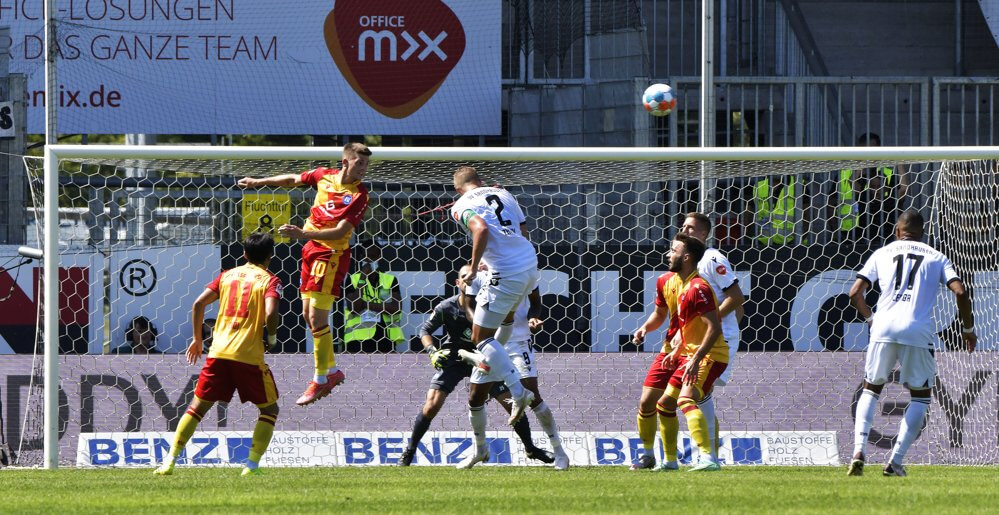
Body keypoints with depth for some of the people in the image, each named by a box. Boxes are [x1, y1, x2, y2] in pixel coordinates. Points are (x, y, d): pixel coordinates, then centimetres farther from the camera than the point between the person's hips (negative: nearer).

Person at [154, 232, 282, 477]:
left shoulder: (228, 275, 16)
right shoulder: (269, 280, 2)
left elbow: (198, 304, 9)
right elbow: (270, 313, -16)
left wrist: (197, 339, 18)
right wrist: (272, 338, 3)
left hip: (219, 353, 3)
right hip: (249, 355, -3)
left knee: (198, 406, 11)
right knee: (269, 409, 13)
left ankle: (170, 461, 1)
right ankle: (252, 464, -1)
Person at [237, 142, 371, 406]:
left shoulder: (359, 195, -18)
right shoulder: (324, 176, 0)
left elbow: (340, 231, -27)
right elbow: (293, 179, 20)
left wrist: (303, 234, -37)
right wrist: (259, 182, 22)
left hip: (331, 255, -7)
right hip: (312, 249, 7)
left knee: (317, 317, -11)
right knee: (308, 314, 14)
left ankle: (320, 381, -2)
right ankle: (333, 370, 28)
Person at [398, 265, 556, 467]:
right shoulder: (446, 308, -15)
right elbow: (425, 330, -4)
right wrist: (432, 351, -20)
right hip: (453, 359, -1)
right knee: (432, 405, -16)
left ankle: (531, 448, 20)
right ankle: (409, 452, 2)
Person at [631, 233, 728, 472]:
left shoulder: (698, 289, -23)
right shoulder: (666, 281, 5)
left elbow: (714, 328, -29)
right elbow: (660, 314, 22)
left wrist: (696, 359, -35)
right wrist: (645, 328, 1)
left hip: (707, 353, -9)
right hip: (676, 349, 9)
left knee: (685, 400, -32)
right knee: (647, 402, 11)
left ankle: (708, 458, -39)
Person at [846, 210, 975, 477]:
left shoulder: (882, 253, 18)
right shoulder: (936, 257, 16)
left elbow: (855, 292, 10)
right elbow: (960, 292, 2)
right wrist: (968, 329, 15)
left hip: (884, 327, 1)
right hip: (918, 332, -1)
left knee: (871, 389, 19)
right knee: (920, 396, 14)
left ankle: (859, 449, -2)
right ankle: (896, 460, 1)